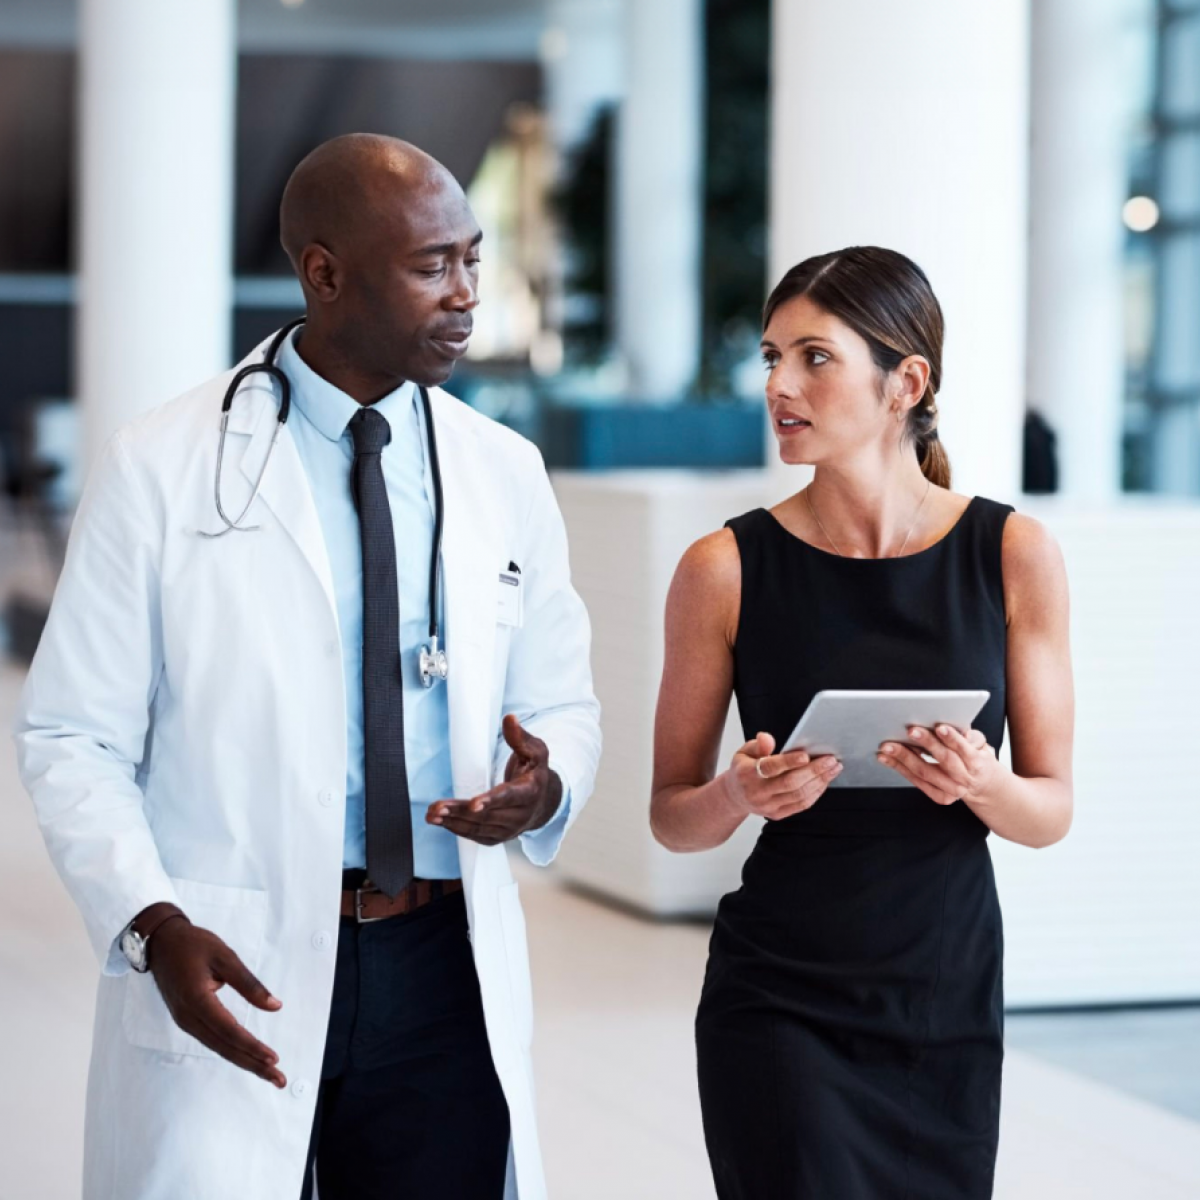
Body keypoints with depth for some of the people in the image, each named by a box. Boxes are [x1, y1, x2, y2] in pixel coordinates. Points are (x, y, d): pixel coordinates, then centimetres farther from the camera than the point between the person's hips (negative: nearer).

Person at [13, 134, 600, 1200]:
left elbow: (561, 703, 16)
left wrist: (544, 788, -8)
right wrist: (153, 926, -18)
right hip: (234, 975, -3)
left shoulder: (505, 474, 8)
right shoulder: (161, 469, -3)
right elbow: (72, 739, -3)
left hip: (449, 976, 3)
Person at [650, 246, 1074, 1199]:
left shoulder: (1014, 555, -3)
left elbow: (1052, 811, 2)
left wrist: (981, 785, -19)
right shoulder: (729, 568, -5)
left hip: (951, 1003, 2)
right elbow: (672, 817, 2)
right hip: (781, 1008, -2)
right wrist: (740, 795, -19)